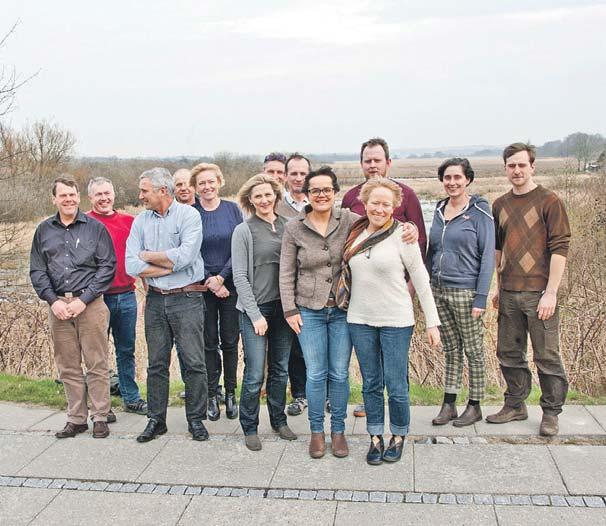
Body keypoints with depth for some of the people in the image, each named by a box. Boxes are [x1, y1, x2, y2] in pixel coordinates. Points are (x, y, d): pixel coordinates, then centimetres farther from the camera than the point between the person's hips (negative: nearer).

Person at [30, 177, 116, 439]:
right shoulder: (44, 230, 11)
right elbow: (37, 270, 10)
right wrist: (53, 301, -4)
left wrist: (83, 300, -10)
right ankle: (76, 419, 18)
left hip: (90, 304, -3)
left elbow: (107, 266, -3)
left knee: (97, 364, -1)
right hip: (58, 305, 3)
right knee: (67, 366, 8)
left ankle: (100, 417, 10)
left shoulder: (95, 227, 1)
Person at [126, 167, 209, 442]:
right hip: (156, 300, 4)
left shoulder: (189, 215, -6)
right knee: (156, 364, 11)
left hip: (187, 298, -4)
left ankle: (196, 419, 16)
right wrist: (170, 266, -10)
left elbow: (185, 257, -20)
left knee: (194, 363, 1)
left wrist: (148, 256, -7)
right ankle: (156, 420, 23)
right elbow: (131, 266, -2)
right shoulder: (140, 221, 7)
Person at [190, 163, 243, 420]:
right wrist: (209, 281, -10)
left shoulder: (232, 209, 1)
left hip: (230, 284, 1)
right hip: (202, 286, 0)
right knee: (209, 341, 6)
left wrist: (221, 278, -11)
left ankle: (230, 393, 17)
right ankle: (212, 396, 15)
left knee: (230, 341, 5)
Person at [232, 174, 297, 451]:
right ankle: (249, 428, 15)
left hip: (283, 307, 4)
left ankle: (279, 420, 29)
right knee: (255, 373, -3)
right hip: (255, 309, -4)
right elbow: (240, 277, -6)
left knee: (280, 369, 12)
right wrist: (255, 314, -11)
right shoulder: (243, 231, -4)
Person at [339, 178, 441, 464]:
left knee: (396, 385, 2)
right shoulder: (355, 233, 4)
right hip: (360, 320, 4)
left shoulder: (402, 235, -9)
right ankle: (375, 438, 25)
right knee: (370, 384, 12)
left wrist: (432, 322, -7)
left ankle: (398, 437, 23)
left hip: (396, 321, -4)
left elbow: (421, 280, -6)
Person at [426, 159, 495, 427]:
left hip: (465, 291, -5)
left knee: (473, 350, 6)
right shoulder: (439, 210, 10)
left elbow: (488, 255, -9)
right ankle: (448, 405, 20)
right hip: (439, 290, 5)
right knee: (451, 349, 12)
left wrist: (481, 297, -14)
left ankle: (474, 406, 19)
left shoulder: (479, 211, -6)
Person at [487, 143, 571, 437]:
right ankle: (515, 405, 29)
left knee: (547, 356, 3)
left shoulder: (549, 202, -6)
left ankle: (551, 413, 18)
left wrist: (551, 293, -15)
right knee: (509, 353, 13)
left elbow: (560, 248, -10)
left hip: (539, 293, -5)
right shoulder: (500, 205, 11)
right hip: (509, 294, 6)